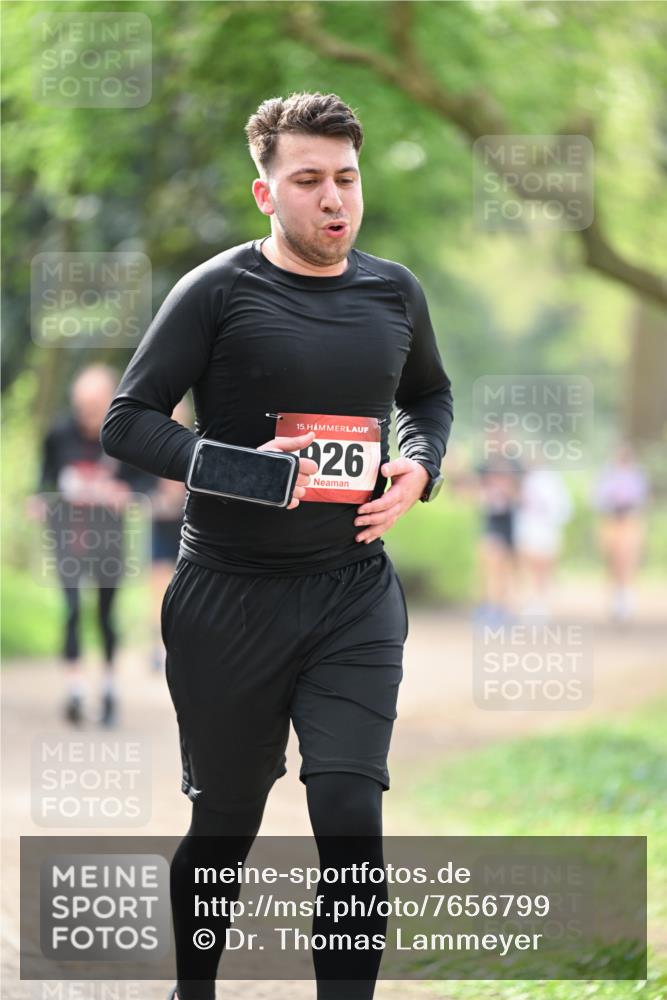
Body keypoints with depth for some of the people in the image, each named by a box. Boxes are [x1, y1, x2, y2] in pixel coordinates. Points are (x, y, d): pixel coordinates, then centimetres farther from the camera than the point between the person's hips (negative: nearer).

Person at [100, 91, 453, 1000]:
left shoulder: (394, 293, 5)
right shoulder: (220, 291, -8)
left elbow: (429, 394, 25)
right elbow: (127, 420, -8)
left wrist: (418, 467, 3)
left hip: (354, 593, 2)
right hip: (229, 598, -2)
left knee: (350, 815, -12)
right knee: (225, 821, 11)